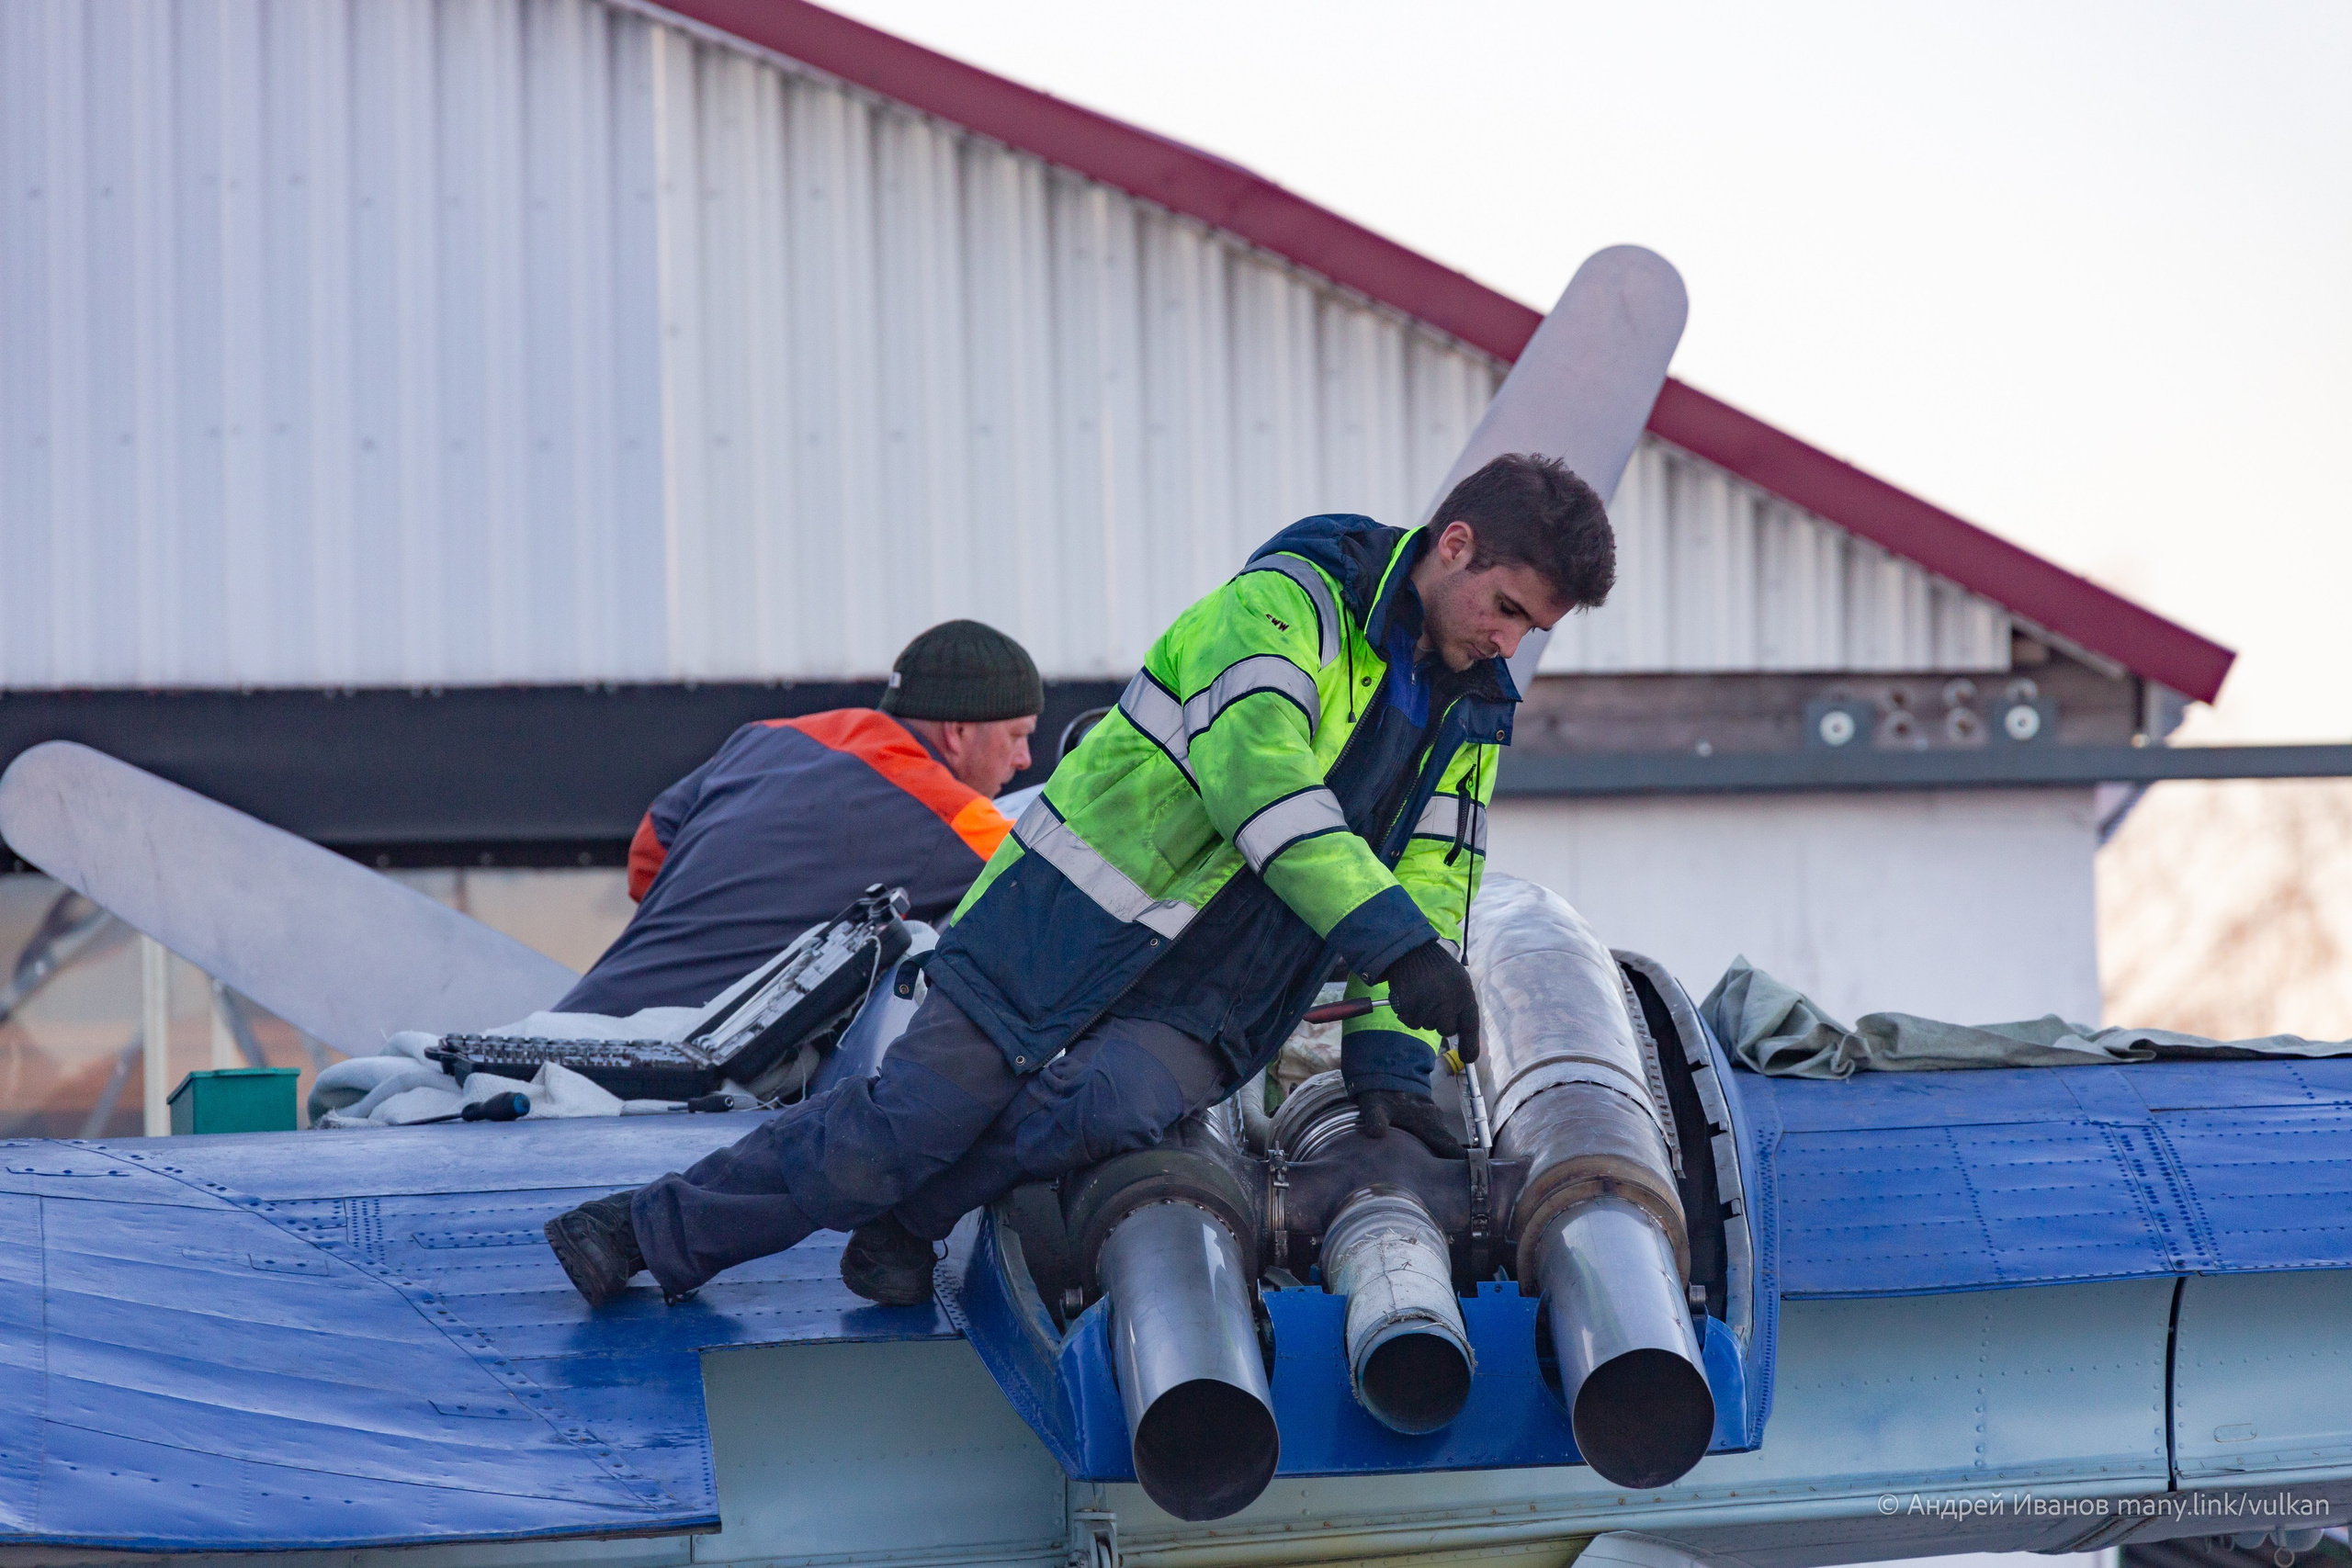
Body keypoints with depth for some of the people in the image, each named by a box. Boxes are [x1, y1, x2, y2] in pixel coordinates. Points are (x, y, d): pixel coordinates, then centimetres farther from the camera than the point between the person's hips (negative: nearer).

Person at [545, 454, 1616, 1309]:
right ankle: (652, 1228, 13)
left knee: (1108, 1110, -27)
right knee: (914, 1116, -7)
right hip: (1073, 934, -5)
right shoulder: (1292, 599, -15)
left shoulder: (1471, 710, 7)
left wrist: (1390, 1059, -3)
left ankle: (905, 1218, -3)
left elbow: (1432, 886, 11)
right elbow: (1258, 777, -30)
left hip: (1205, 1004, 5)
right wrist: (1395, 941, -39)